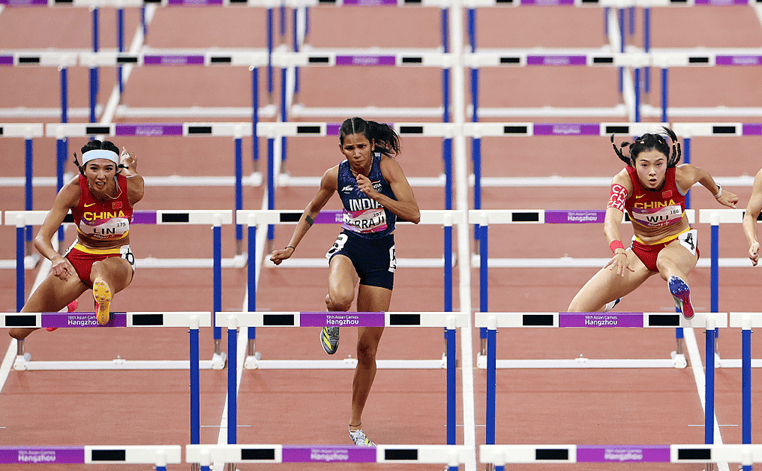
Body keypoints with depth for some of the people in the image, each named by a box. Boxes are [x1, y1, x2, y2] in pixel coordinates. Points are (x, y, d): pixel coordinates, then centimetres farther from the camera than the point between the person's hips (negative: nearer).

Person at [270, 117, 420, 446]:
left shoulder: (386, 166, -12)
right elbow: (312, 211, 14)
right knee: (340, 298, -40)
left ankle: (356, 424, 19)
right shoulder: (335, 176, -6)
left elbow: (414, 214, -18)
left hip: (382, 253, 0)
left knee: (368, 347, 3)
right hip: (349, 245, 0)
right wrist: (291, 248, 10)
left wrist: (375, 195, -28)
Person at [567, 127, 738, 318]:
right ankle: (609, 303, 25)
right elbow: (611, 221, -43)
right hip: (642, 248, 2)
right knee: (577, 311, -5)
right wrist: (619, 251, -64)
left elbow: (701, 174, 4)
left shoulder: (681, 177, -22)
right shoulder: (624, 180, -26)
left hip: (679, 244, -2)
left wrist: (718, 193, 25)